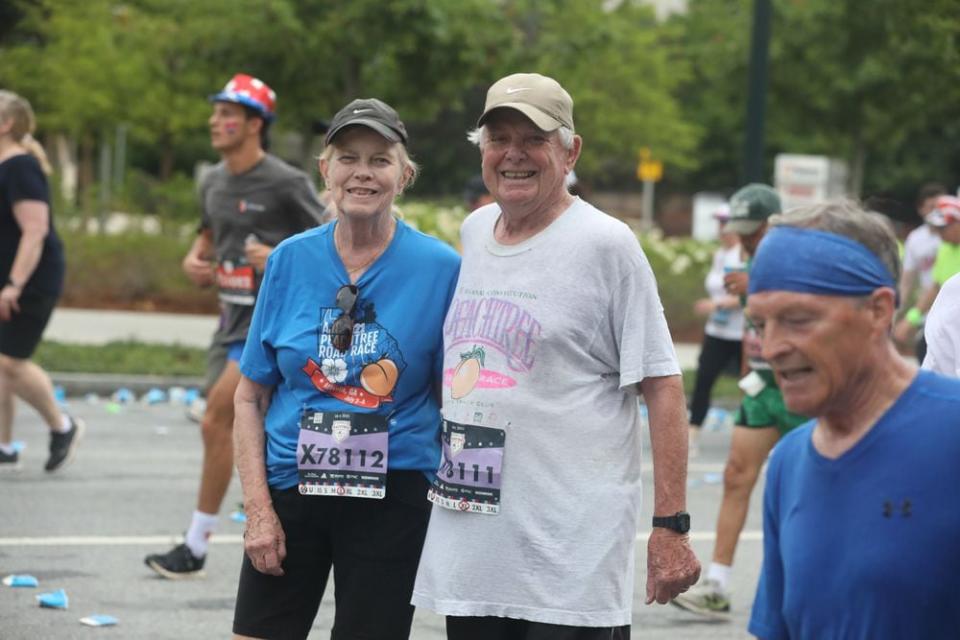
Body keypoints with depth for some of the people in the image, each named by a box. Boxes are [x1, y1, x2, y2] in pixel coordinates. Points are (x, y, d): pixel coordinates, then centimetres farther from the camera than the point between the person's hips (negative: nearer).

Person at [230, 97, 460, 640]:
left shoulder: (441, 269, -5)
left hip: (391, 500, -2)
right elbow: (251, 396, 5)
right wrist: (258, 509, -3)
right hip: (289, 490, 2)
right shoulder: (291, 260, 2)